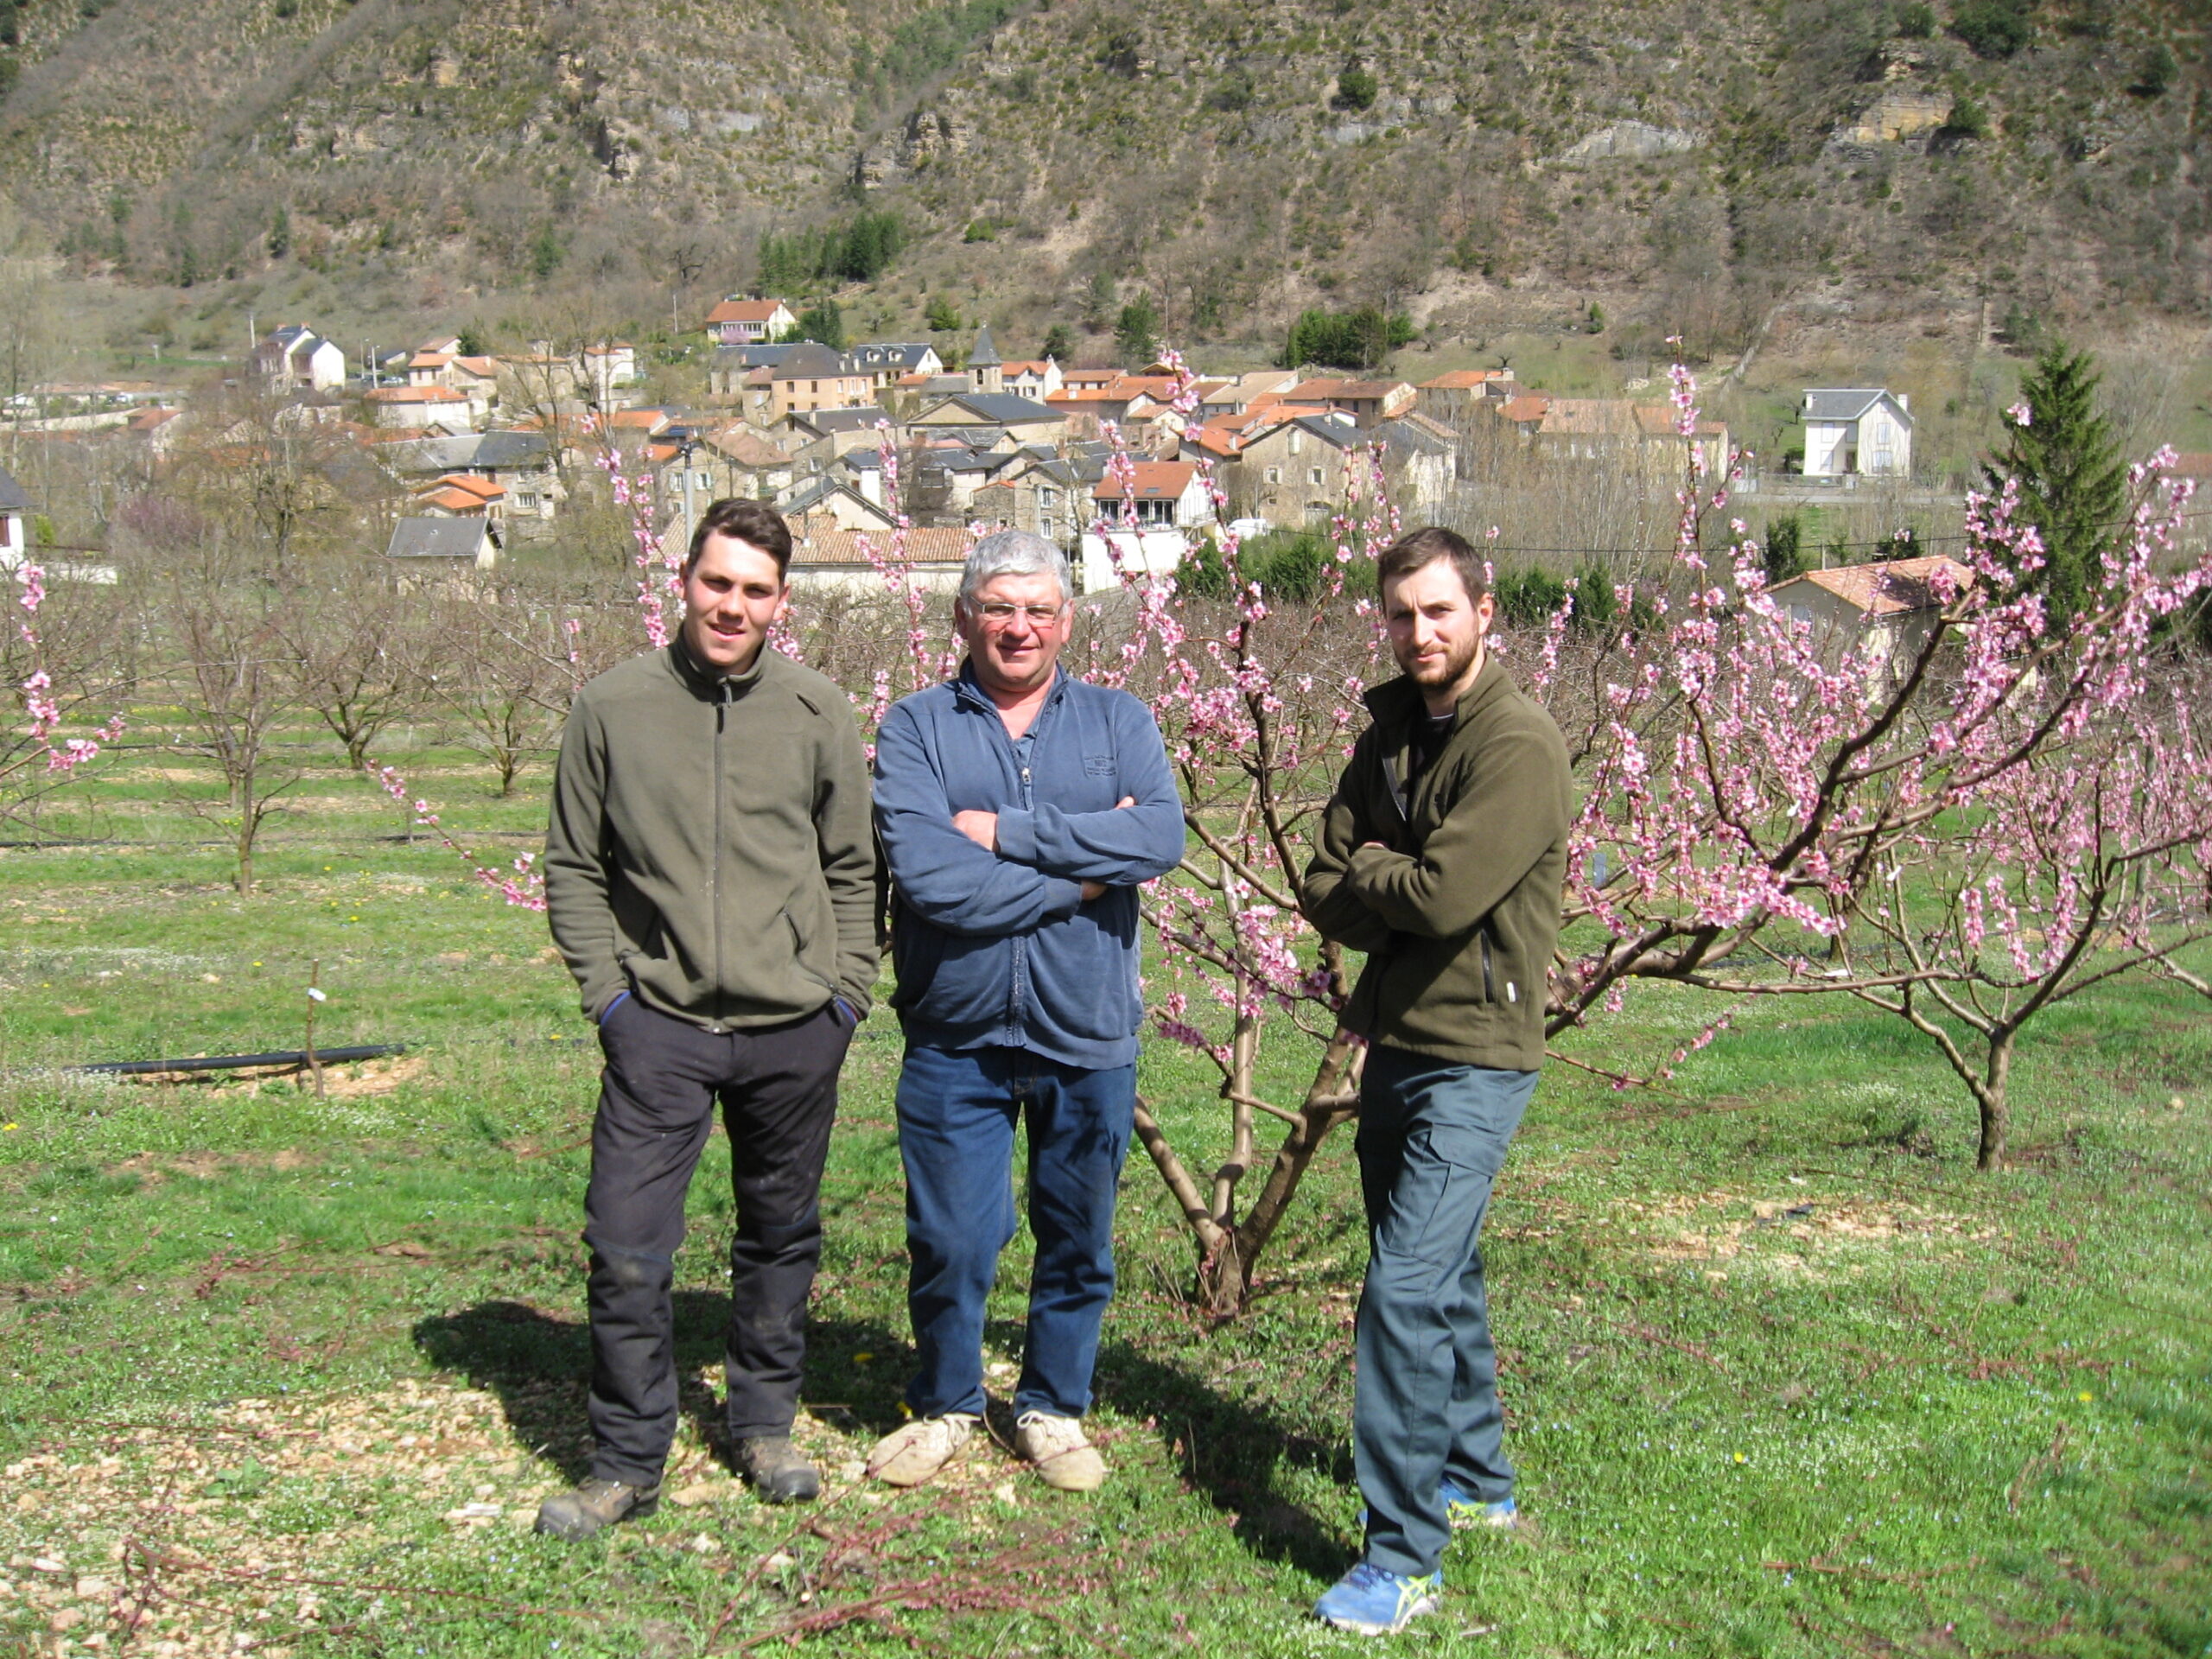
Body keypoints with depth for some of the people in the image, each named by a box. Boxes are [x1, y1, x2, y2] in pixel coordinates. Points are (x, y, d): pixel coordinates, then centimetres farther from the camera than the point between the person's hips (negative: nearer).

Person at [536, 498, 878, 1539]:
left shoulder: (817, 713, 2)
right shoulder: (612, 708, -2)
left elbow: (853, 868, 10)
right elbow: (573, 866, 5)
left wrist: (849, 987, 2)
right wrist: (605, 987, -3)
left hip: (794, 1027, 2)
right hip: (660, 1025, -1)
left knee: (781, 1237, 14)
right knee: (626, 1248, -5)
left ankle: (765, 1426, 32)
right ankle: (627, 1461, 11)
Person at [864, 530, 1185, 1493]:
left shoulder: (1118, 722, 4)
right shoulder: (916, 728, -2)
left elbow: (1161, 837, -15)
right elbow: (923, 871, -18)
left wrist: (1006, 832, -17)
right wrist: (1077, 873, -13)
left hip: (1087, 1036, 2)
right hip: (955, 1037, -1)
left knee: (1078, 1242, 13)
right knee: (950, 1241, 8)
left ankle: (1054, 1407, 34)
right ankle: (945, 1405, 32)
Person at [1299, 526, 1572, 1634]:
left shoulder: (1519, 744, -15)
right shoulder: (1389, 736, 10)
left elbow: (1444, 895, -24)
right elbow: (1325, 891, 5)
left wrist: (1372, 874, -5)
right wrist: (1399, 897, -13)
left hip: (1474, 1056, -8)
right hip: (1394, 1041, 9)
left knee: (1407, 1288, -14)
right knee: (1440, 1276, 19)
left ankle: (1403, 1558, -7)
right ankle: (1477, 1482, 36)